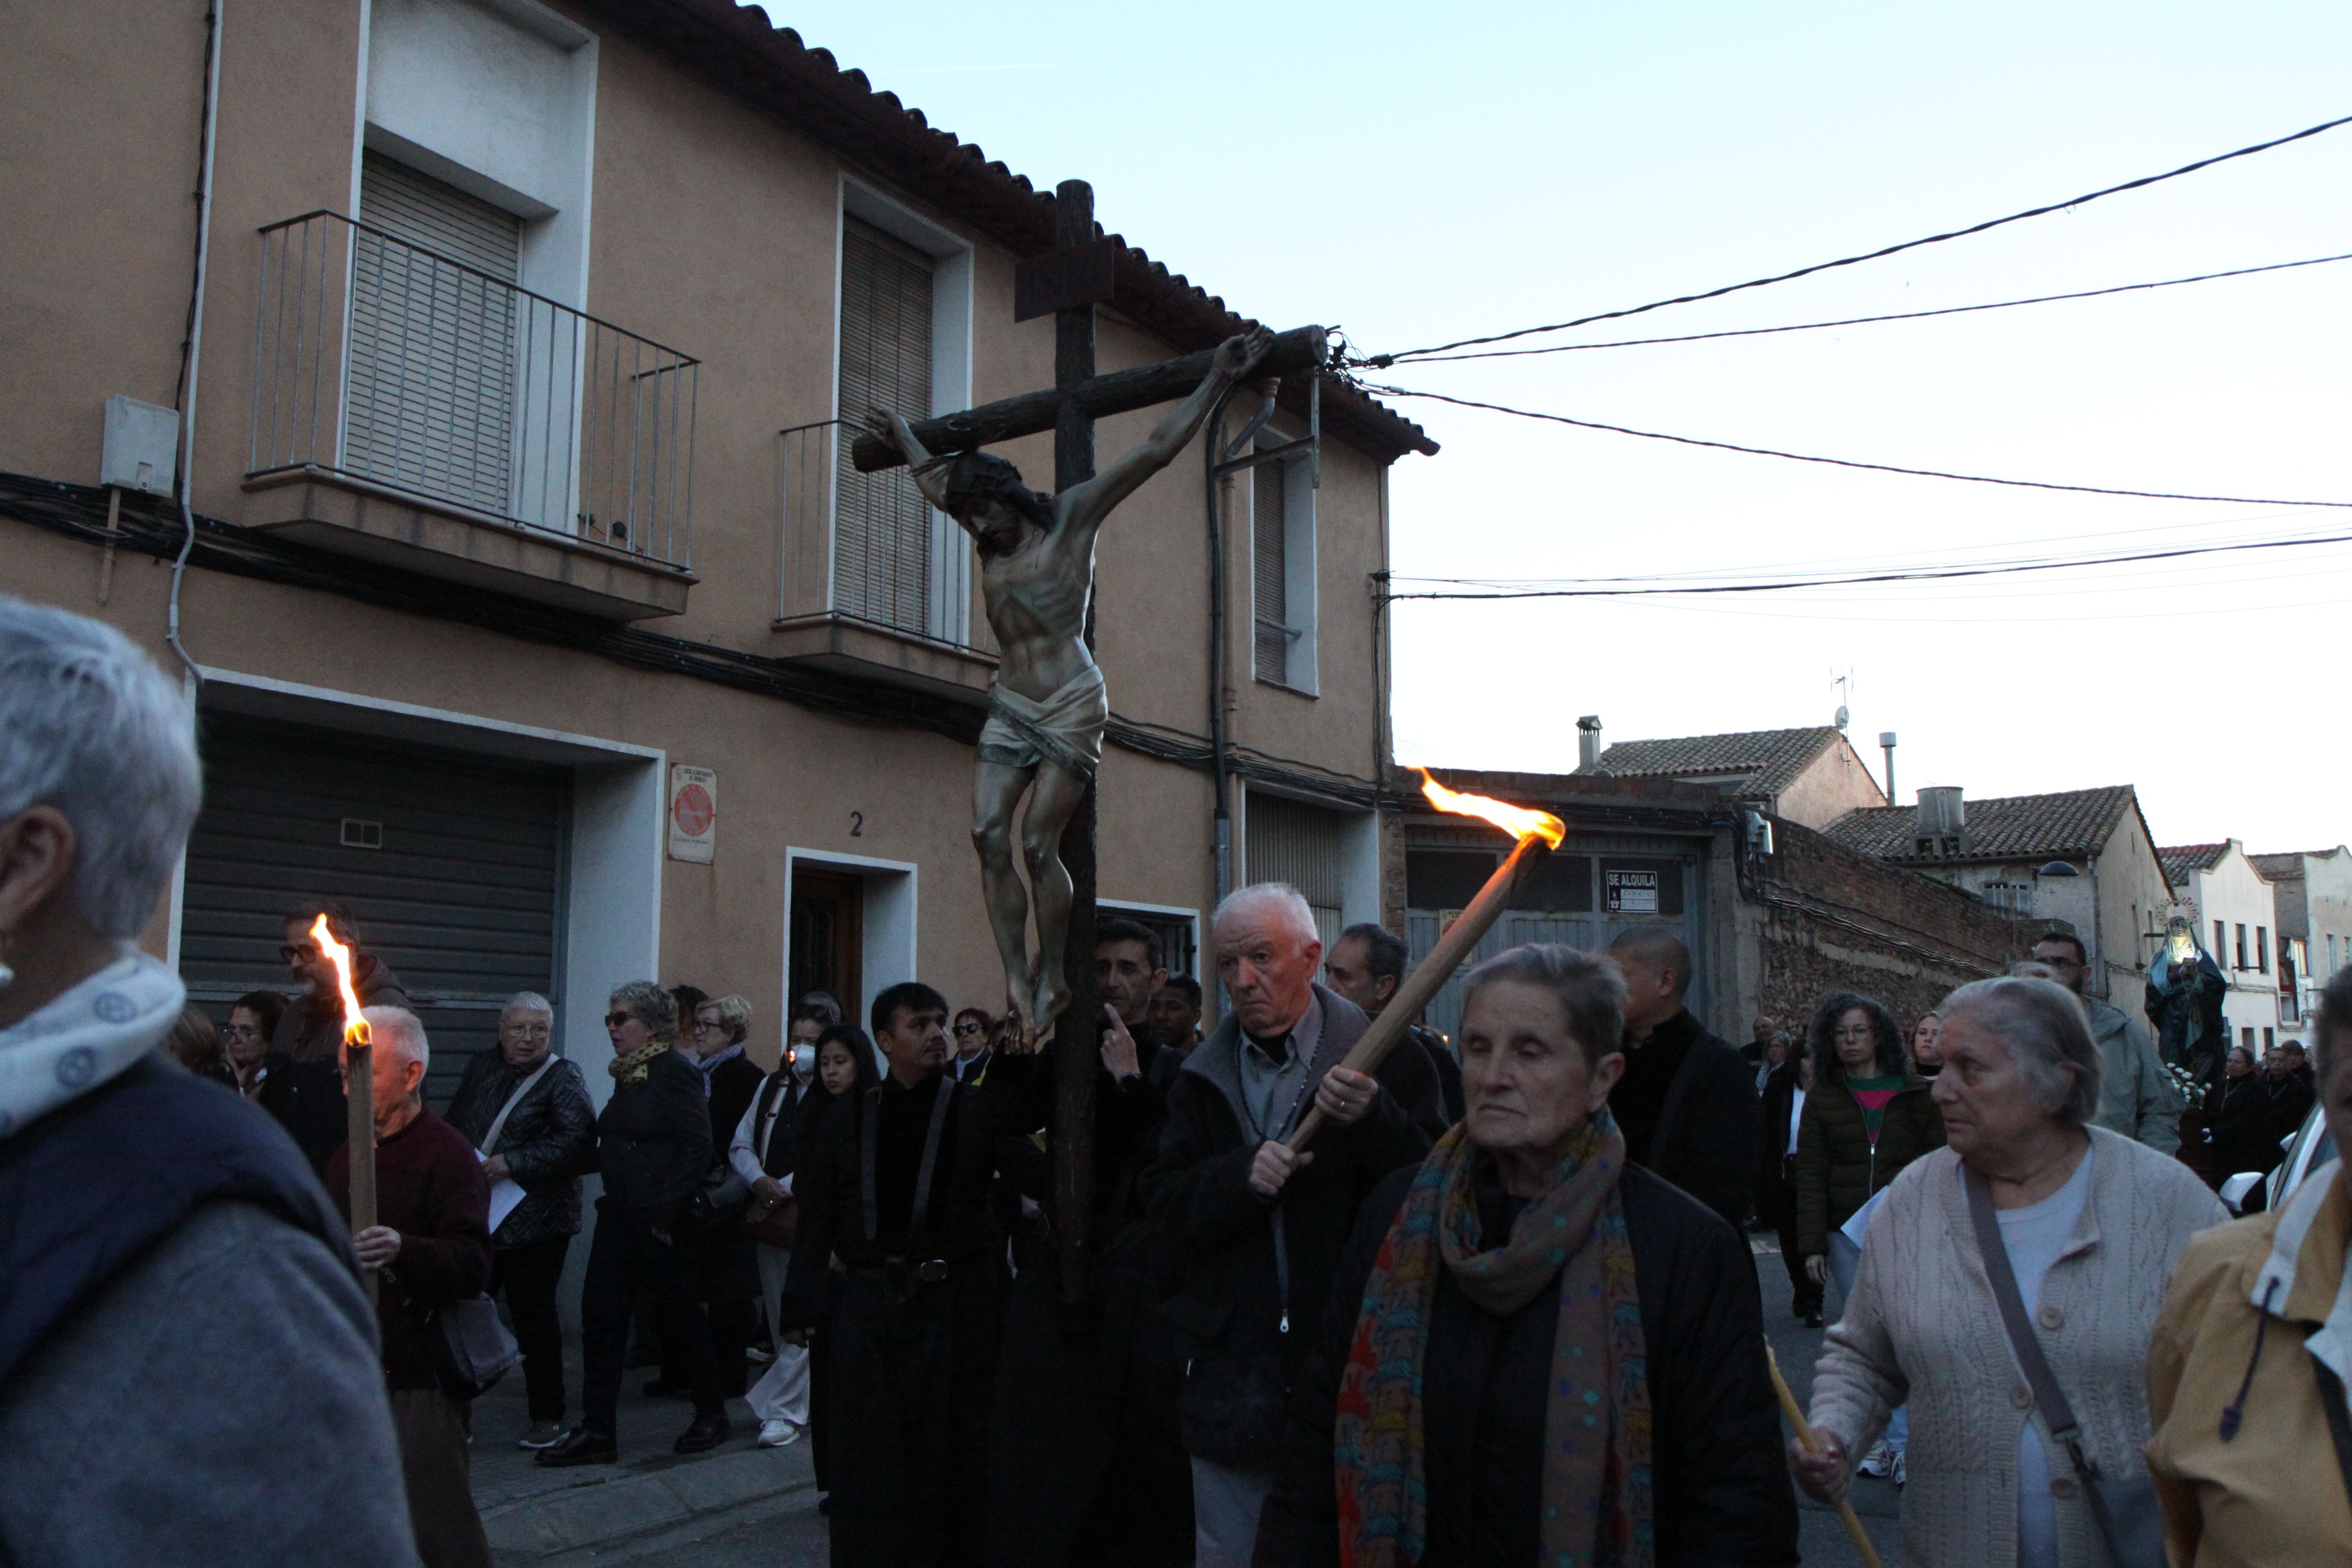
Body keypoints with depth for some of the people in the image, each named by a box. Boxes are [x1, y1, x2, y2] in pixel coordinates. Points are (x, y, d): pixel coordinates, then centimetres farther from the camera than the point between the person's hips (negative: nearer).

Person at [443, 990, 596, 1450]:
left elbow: (577, 1145, -17)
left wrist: (513, 1164, -22)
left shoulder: (564, 1079, -6)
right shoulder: (482, 1067, 13)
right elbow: (453, 1126, 22)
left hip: (534, 1225, -5)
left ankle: (548, 1419, 16)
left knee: (535, 1317, 3)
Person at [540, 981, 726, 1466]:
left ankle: (711, 1415, 22)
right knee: (600, 1314, 4)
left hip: (662, 1220, -8)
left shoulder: (676, 1072, -13)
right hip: (620, 1212, 8)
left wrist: (666, 1209, -21)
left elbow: (697, 1148, -18)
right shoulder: (627, 1074, 12)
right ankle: (597, 1431, 10)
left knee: (678, 1317, 4)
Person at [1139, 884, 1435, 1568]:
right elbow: (1164, 1206, -1)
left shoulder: (1386, 1062, -4)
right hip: (1233, 1375, 3)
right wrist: (1240, 1176, -18)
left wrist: (1374, 1122, -28)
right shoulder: (1202, 1081, 8)